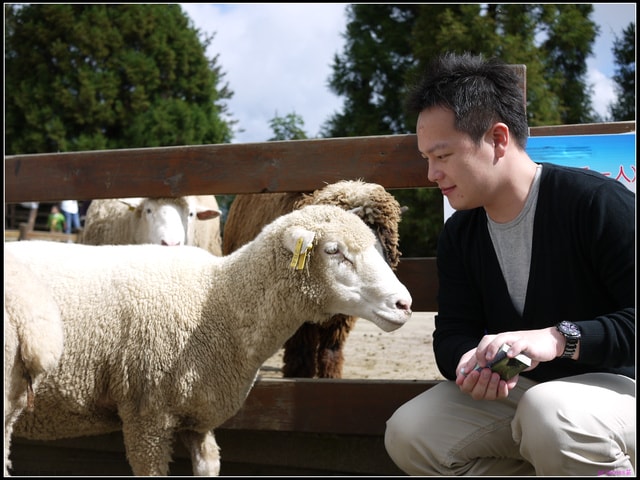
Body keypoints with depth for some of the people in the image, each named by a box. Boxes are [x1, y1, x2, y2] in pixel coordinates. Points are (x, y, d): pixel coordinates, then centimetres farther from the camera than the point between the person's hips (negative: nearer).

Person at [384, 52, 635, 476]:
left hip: (617, 384, -7)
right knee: (408, 435, -10)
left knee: (550, 414, -40)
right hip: (520, 389, 7)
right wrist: (471, 362, -20)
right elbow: (453, 333, 5)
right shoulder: (460, 235, 5)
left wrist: (560, 338, -34)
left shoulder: (599, 201, -18)